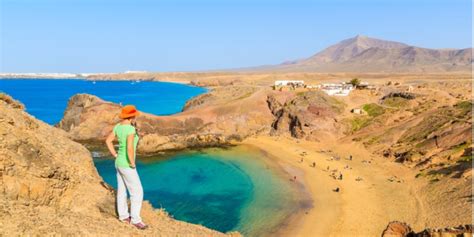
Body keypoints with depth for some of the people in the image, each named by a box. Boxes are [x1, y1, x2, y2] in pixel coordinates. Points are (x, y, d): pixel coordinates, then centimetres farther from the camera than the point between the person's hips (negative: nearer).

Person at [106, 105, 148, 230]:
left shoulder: (118, 126, 1)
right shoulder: (131, 129, -27)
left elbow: (108, 141, 11)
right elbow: (130, 149, -37)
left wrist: (116, 156, 12)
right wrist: (133, 164, -20)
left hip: (119, 163, 9)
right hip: (127, 166, -9)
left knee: (122, 190, 19)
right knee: (137, 192, 1)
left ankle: (123, 216, 32)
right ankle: (135, 219, 10)